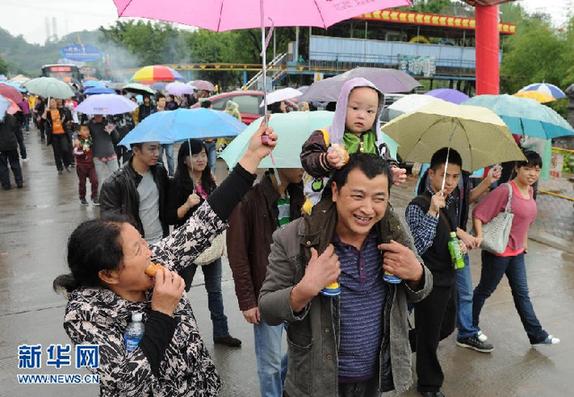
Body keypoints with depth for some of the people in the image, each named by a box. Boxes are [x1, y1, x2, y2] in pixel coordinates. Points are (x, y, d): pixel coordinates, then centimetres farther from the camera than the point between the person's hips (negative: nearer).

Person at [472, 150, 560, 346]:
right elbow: (478, 213, -22)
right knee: (485, 290, 8)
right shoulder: (506, 190, -21)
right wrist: (480, 236, -31)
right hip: (498, 251, -8)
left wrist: (524, 241, 19)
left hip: (517, 251, 8)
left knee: (522, 293, 16)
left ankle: (536, 334, 27)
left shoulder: (529, 191, 5)